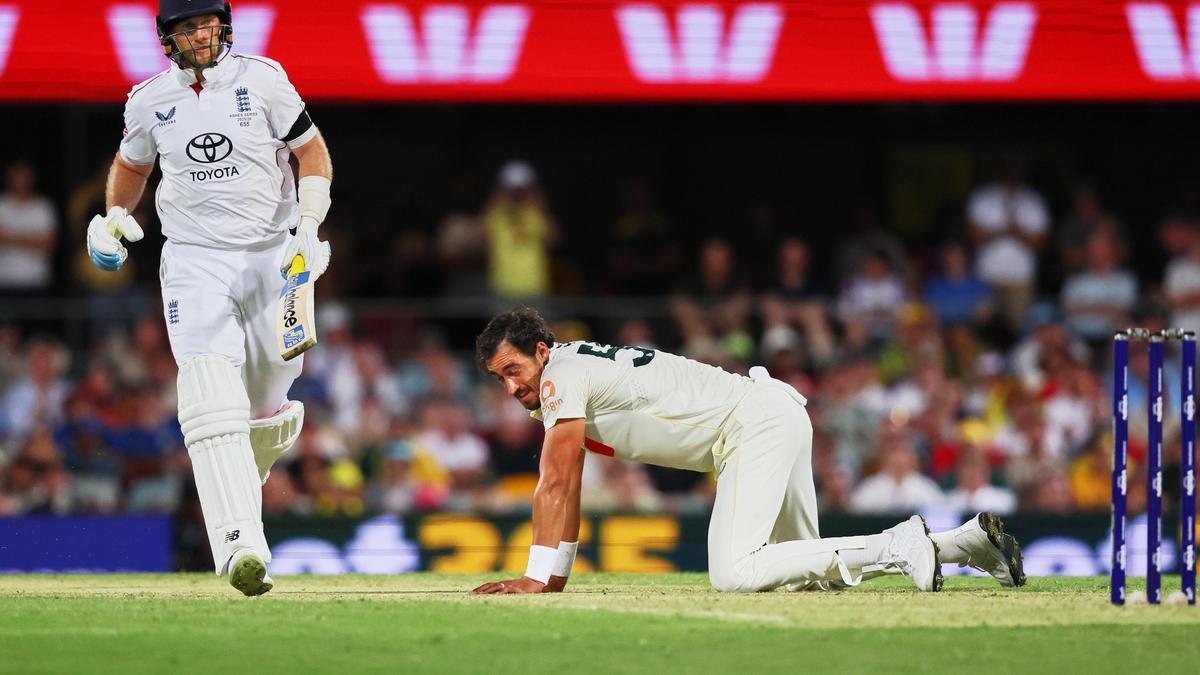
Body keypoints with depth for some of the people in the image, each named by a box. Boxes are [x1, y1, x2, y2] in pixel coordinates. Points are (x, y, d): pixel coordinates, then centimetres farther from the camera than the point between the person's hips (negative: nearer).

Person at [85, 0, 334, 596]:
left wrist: (309, 227, -12)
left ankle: (247, 475, 44)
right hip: (194, 261, 0)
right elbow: (131, 165, 22)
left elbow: (312, 151, 1)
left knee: (266, 403, 8)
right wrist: (112, 217, 4)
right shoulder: (149, 100, 4)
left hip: (270, 256, 0)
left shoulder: (261, 79, -3)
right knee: (212, 403, -18)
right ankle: (240, 546, -29)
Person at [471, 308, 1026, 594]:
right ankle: (971, 541, 15)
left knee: (734, 573, -24)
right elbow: (566, 490, 22)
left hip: (757, 421, -10)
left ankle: (898, 547, -20)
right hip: (780, 423, 10)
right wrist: (556, 577, 17)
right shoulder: (570, 379, 17)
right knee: (806, 571, 16)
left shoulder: (563, 375, -12)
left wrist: (537, 578, -16)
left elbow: (555, 486, -16)